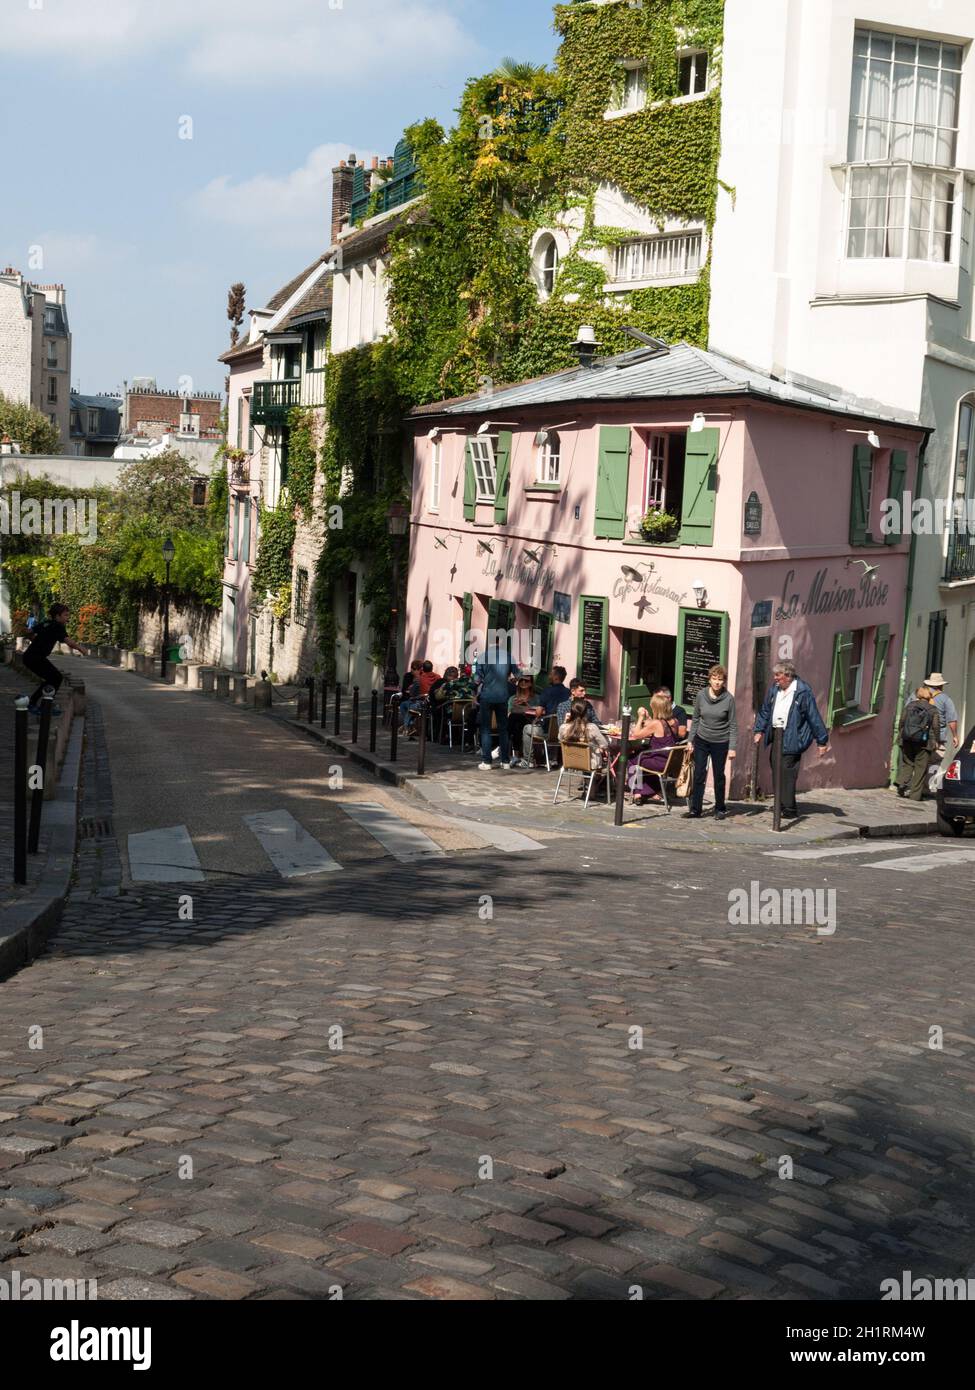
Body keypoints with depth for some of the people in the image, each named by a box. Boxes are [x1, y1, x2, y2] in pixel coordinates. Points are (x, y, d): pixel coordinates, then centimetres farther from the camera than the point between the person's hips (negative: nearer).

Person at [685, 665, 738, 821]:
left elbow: (733, 725, -6)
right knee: (699, 775, -2)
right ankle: (695, 809, 3)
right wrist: (691, 740, 5)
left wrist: (732, 748, -10)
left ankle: (720, 809, 20)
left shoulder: (729, 699, -10)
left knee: (719, 776, 7)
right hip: (701, 740, 2)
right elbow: (695, 719, 7)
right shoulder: (701, 695, -4)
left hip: (720, 743, -2)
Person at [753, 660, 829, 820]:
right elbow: (765, 711, 22)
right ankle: (781, 806, 19)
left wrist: (822, 741, -6)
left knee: (787, 774, -9)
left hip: (792, 739, -7)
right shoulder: (773, 689, 10)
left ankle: (789, 809, -2)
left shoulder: (803, 691, -9)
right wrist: (760, 730, 16)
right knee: (776, 772, 9)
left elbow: (814, 717, -7)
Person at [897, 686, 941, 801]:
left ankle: (903, 782, -7)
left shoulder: (910, 705, 4)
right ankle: (915, 794, 2)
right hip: (924, 743, -2)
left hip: (907, 741, 2)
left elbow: (902, 721, 4)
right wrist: (936, 741, 4)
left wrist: (902, 734, 15)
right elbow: (936, 726, -4)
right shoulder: (933, 709, -2)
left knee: (907, 764, 15)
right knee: (921, 768, 3)